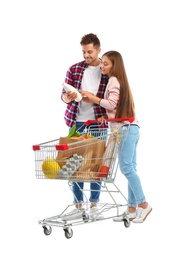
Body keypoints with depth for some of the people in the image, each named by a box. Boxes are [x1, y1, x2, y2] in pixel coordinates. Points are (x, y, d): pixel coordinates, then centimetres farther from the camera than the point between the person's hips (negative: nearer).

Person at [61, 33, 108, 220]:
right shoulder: (74, 69, 3)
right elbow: (64, 95, 0)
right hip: (76, 122, 1)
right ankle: (78, 204, 14)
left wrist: (105, 115, -13)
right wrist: (67, 97, -23)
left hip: (98, 123, -1)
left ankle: (94, 204, 17)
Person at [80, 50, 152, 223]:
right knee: (130, 169, 5)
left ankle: (143, 204, -8)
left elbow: (112, 104, -14)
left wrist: (94, 98, -7)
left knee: (126, 167, -12)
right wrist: (107, 116, 10)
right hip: (129, 128, 10)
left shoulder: (114, 80, -5)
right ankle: (132, 209, 6)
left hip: (126, 128, -10)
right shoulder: (119, 80, 24)